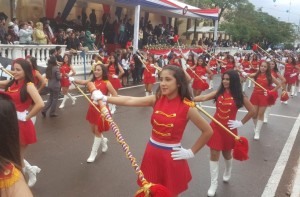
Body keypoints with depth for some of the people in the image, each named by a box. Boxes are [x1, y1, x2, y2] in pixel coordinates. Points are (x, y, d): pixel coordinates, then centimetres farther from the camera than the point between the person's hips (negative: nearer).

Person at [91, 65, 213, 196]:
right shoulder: (156, 99, -4)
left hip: (172, 156, -3)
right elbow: (130, 101, -15)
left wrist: (191, 152, -6)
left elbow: (208, 131, -8)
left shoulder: (187, 107, -15)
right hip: (152, 152, 4)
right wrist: (105, 98, -25)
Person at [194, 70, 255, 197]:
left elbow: (252, 111, -1)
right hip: (215, 127, 1)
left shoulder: (239, 96, -7)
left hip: (229, 129, -1)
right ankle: (213, 184, 12)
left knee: (227, 153, 16)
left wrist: (241, 123, -4)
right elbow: (204, 98, -17)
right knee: (214, 154, 1)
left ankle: (227, 173, 50)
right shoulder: (218, 92, -3)